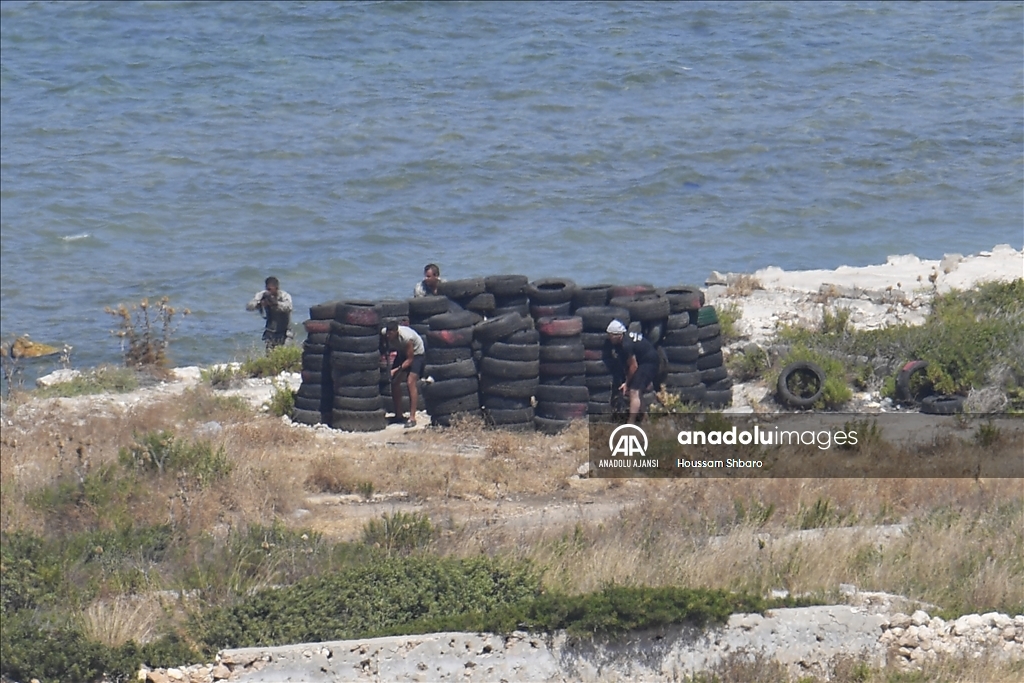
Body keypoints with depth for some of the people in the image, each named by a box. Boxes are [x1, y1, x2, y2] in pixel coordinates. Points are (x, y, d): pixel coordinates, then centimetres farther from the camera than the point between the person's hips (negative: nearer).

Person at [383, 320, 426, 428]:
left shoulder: (406, 337, -39)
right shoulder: (384, 333, -25)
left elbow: (410, 359, -28)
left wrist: (396, 370, -35)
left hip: (416, 353, -6)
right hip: (402, 353, 6)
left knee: (411, 382, -19)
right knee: (394, 382, -2)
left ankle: (412, 418, -19)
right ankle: (398, 415, 11)